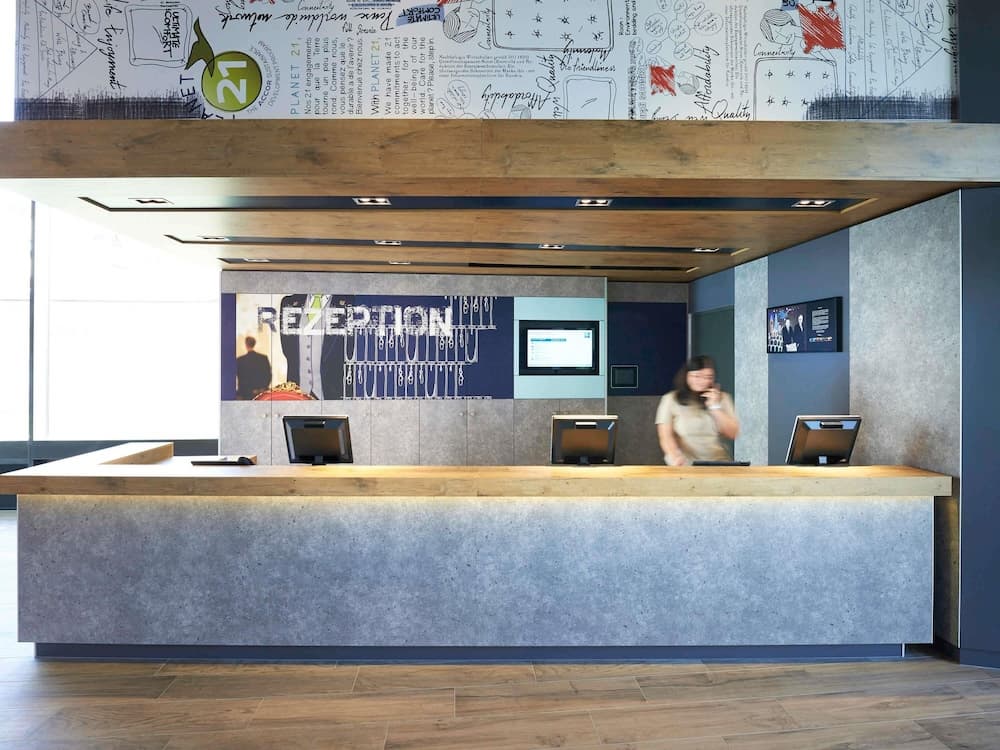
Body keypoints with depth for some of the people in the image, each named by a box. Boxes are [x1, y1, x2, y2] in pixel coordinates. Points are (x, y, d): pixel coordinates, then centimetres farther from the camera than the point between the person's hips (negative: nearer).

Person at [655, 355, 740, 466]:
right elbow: (666, 435, -6)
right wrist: (675, 456, -25)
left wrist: (715, 406, -4)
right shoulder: (671, 399, 2)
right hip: (685, 465, -2)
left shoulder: (722, 398, 11)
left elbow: (732, 434, 5)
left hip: (718, 464, 2)